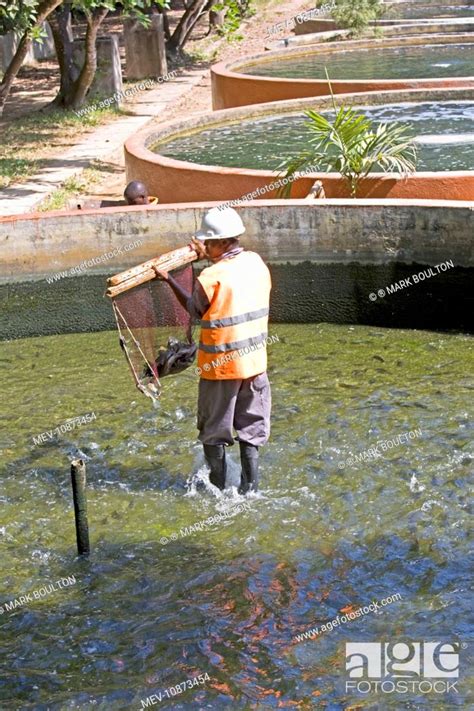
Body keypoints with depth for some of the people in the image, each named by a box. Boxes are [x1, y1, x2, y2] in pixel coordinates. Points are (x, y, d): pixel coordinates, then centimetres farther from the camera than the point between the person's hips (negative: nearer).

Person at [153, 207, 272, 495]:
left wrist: (169, 279, 8)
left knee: (214, 430, 12)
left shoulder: (211, 277, -20)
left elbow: (195, 310, -2)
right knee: (251, 428, 15)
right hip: (255, 361, 5)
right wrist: (209, 259, 25)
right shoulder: (256, 262, -3)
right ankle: (250, 488, 18)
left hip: (220, 365, -5)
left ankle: (218, 489, 22)